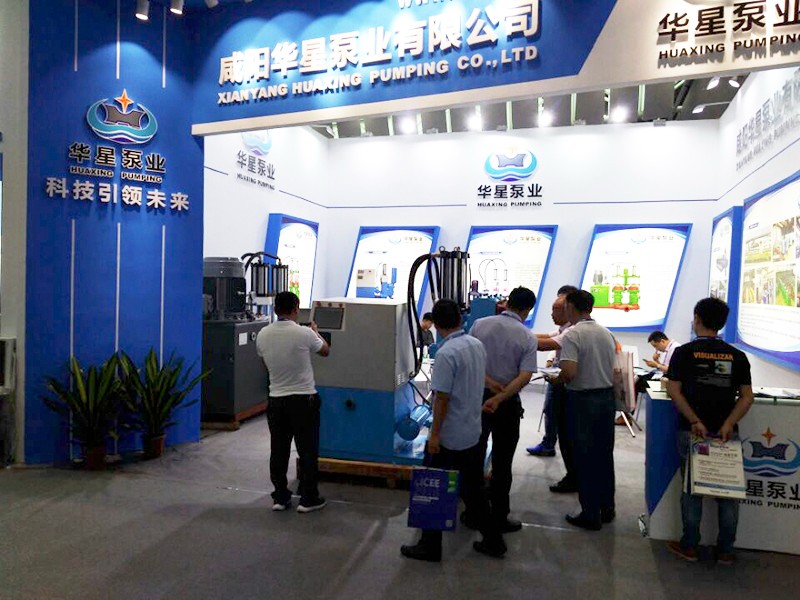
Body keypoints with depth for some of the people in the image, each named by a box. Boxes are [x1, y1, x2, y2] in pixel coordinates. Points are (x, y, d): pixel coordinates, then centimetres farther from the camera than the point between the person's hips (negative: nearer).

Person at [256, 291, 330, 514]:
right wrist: (316, 332, 22)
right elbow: (325, 351, 3)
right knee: (308, 451, 8)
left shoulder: (263, 335, -2)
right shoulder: (304, 333, -15)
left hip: (275, 400, 4)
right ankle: (308, 499, 15)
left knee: (278, 451, 13)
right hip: (303, 399, -4)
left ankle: (280, 497, 21)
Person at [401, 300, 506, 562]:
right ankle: (492, 540, 28)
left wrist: (434, 434, -15)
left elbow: (442, 397, -21)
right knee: (472, 488, 20)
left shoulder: (447, 353, -21)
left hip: (448, 436, -7)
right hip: (473, 432, 8)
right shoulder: (477, 345, 2)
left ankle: (430, 547, 19)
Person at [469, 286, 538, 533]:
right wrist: (499, 398, -21)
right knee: (502, 464, 9)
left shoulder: (480, 325, -3)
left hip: (478, 398, 2)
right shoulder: (528, 337, -8)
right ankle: (499, 518, 19)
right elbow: (525, 376, -18)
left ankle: (472, 513, 24)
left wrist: (488, 381, -10)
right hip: (507, 404, -2)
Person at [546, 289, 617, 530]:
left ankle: (591, 515, 13)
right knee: (605, 455, 17)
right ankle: (607, 508, 29)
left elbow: (569, 372, -27)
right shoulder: (606, 333, 7)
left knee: (584, 458, 4)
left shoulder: (572, 334, -17)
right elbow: (613, 367, 11)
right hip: (607, 396, 7)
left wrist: (555, 380, -8)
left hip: (583, 400, -7)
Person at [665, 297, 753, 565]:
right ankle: (725, 550, 20)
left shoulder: (684, 352, -5)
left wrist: (695, 421, -12)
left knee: (692, 489, 8)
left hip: (692, 431, -2)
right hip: (726, 433, 2)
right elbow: (747, 396, -2)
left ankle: (689, 547, 17)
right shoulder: (737, 356, 3)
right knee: (728, 491, 12)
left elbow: (674, 391, -11)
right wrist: (728, 423, -9)